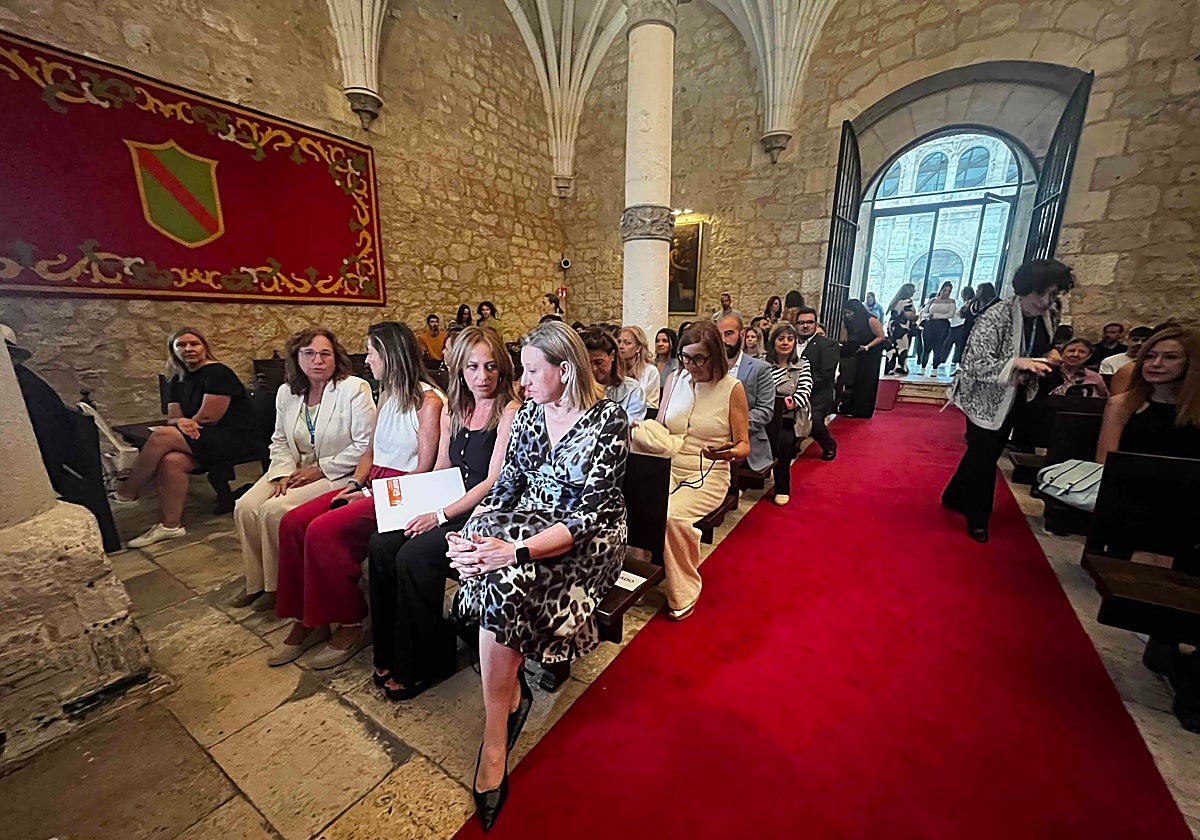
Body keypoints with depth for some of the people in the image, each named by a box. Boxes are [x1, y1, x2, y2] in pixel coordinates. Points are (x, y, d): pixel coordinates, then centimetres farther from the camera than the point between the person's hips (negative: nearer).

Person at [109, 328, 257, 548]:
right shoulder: (177, 381, 17)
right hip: (205, 439, 7)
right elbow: (173, 418, 10)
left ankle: (126, 494, -1)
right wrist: (181, 422, -13)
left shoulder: (218, 373, -9)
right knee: (171, 460, -23)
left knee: (161, 436, -21)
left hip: (237, 438, -7)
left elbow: (207, 417, -12)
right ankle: (170, 525, -15)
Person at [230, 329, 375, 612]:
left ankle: (279, 586, 3)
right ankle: (257, 582, 11)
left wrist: (321, 469, -15)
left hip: (337, 475, -7)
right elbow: (280, 441, 15)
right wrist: (283, 473, -5)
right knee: (245, 508, -10)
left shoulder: (355, 389, -14)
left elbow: (366, 445, -18)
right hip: (296, 470, 7)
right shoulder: (286, 393, 8)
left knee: (274, 511, -21)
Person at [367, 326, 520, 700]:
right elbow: (442, 469, 17)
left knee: (415, 555, -21)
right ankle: (390, 655, 10)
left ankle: (418, 667, 2)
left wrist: (440, 515, -18)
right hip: (453, 508, 7)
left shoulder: (510, 412, -13)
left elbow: (493, 482, -17)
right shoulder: (452, 408, 10)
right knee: (381, 545, -8)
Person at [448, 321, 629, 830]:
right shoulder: (529, 412, 5)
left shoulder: (607, 420, -15)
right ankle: (512, 693, -9)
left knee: (502, 578, -29)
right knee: (482, 551, -25)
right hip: (530, 519, 6)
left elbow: (590, 513, -21)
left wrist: (516, 550, -33)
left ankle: (494, 747, -10)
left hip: (587, 540, -5)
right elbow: (506, 484, 4)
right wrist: (471, 530, -14)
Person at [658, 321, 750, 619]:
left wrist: (729, 452, -23)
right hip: (669, 468, 4)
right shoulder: (674, 380, 9)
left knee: (673, 515, -30)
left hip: (708, 475, -3)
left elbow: (743, 445, 1)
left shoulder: (732, 388, -1)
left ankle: (684, 594, -4)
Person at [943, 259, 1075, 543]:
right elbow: (977, 364, -27)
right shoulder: (996, 316, -24)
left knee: (989, 452, 18)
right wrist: (1017, 363, -40)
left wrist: (1049, 359, -1)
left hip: (1015, 398, 8)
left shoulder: (1049, 316, -2)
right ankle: (978, 519, 18)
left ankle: (955, 496, 37)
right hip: (986, 398, -7)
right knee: (984, 456, 1)